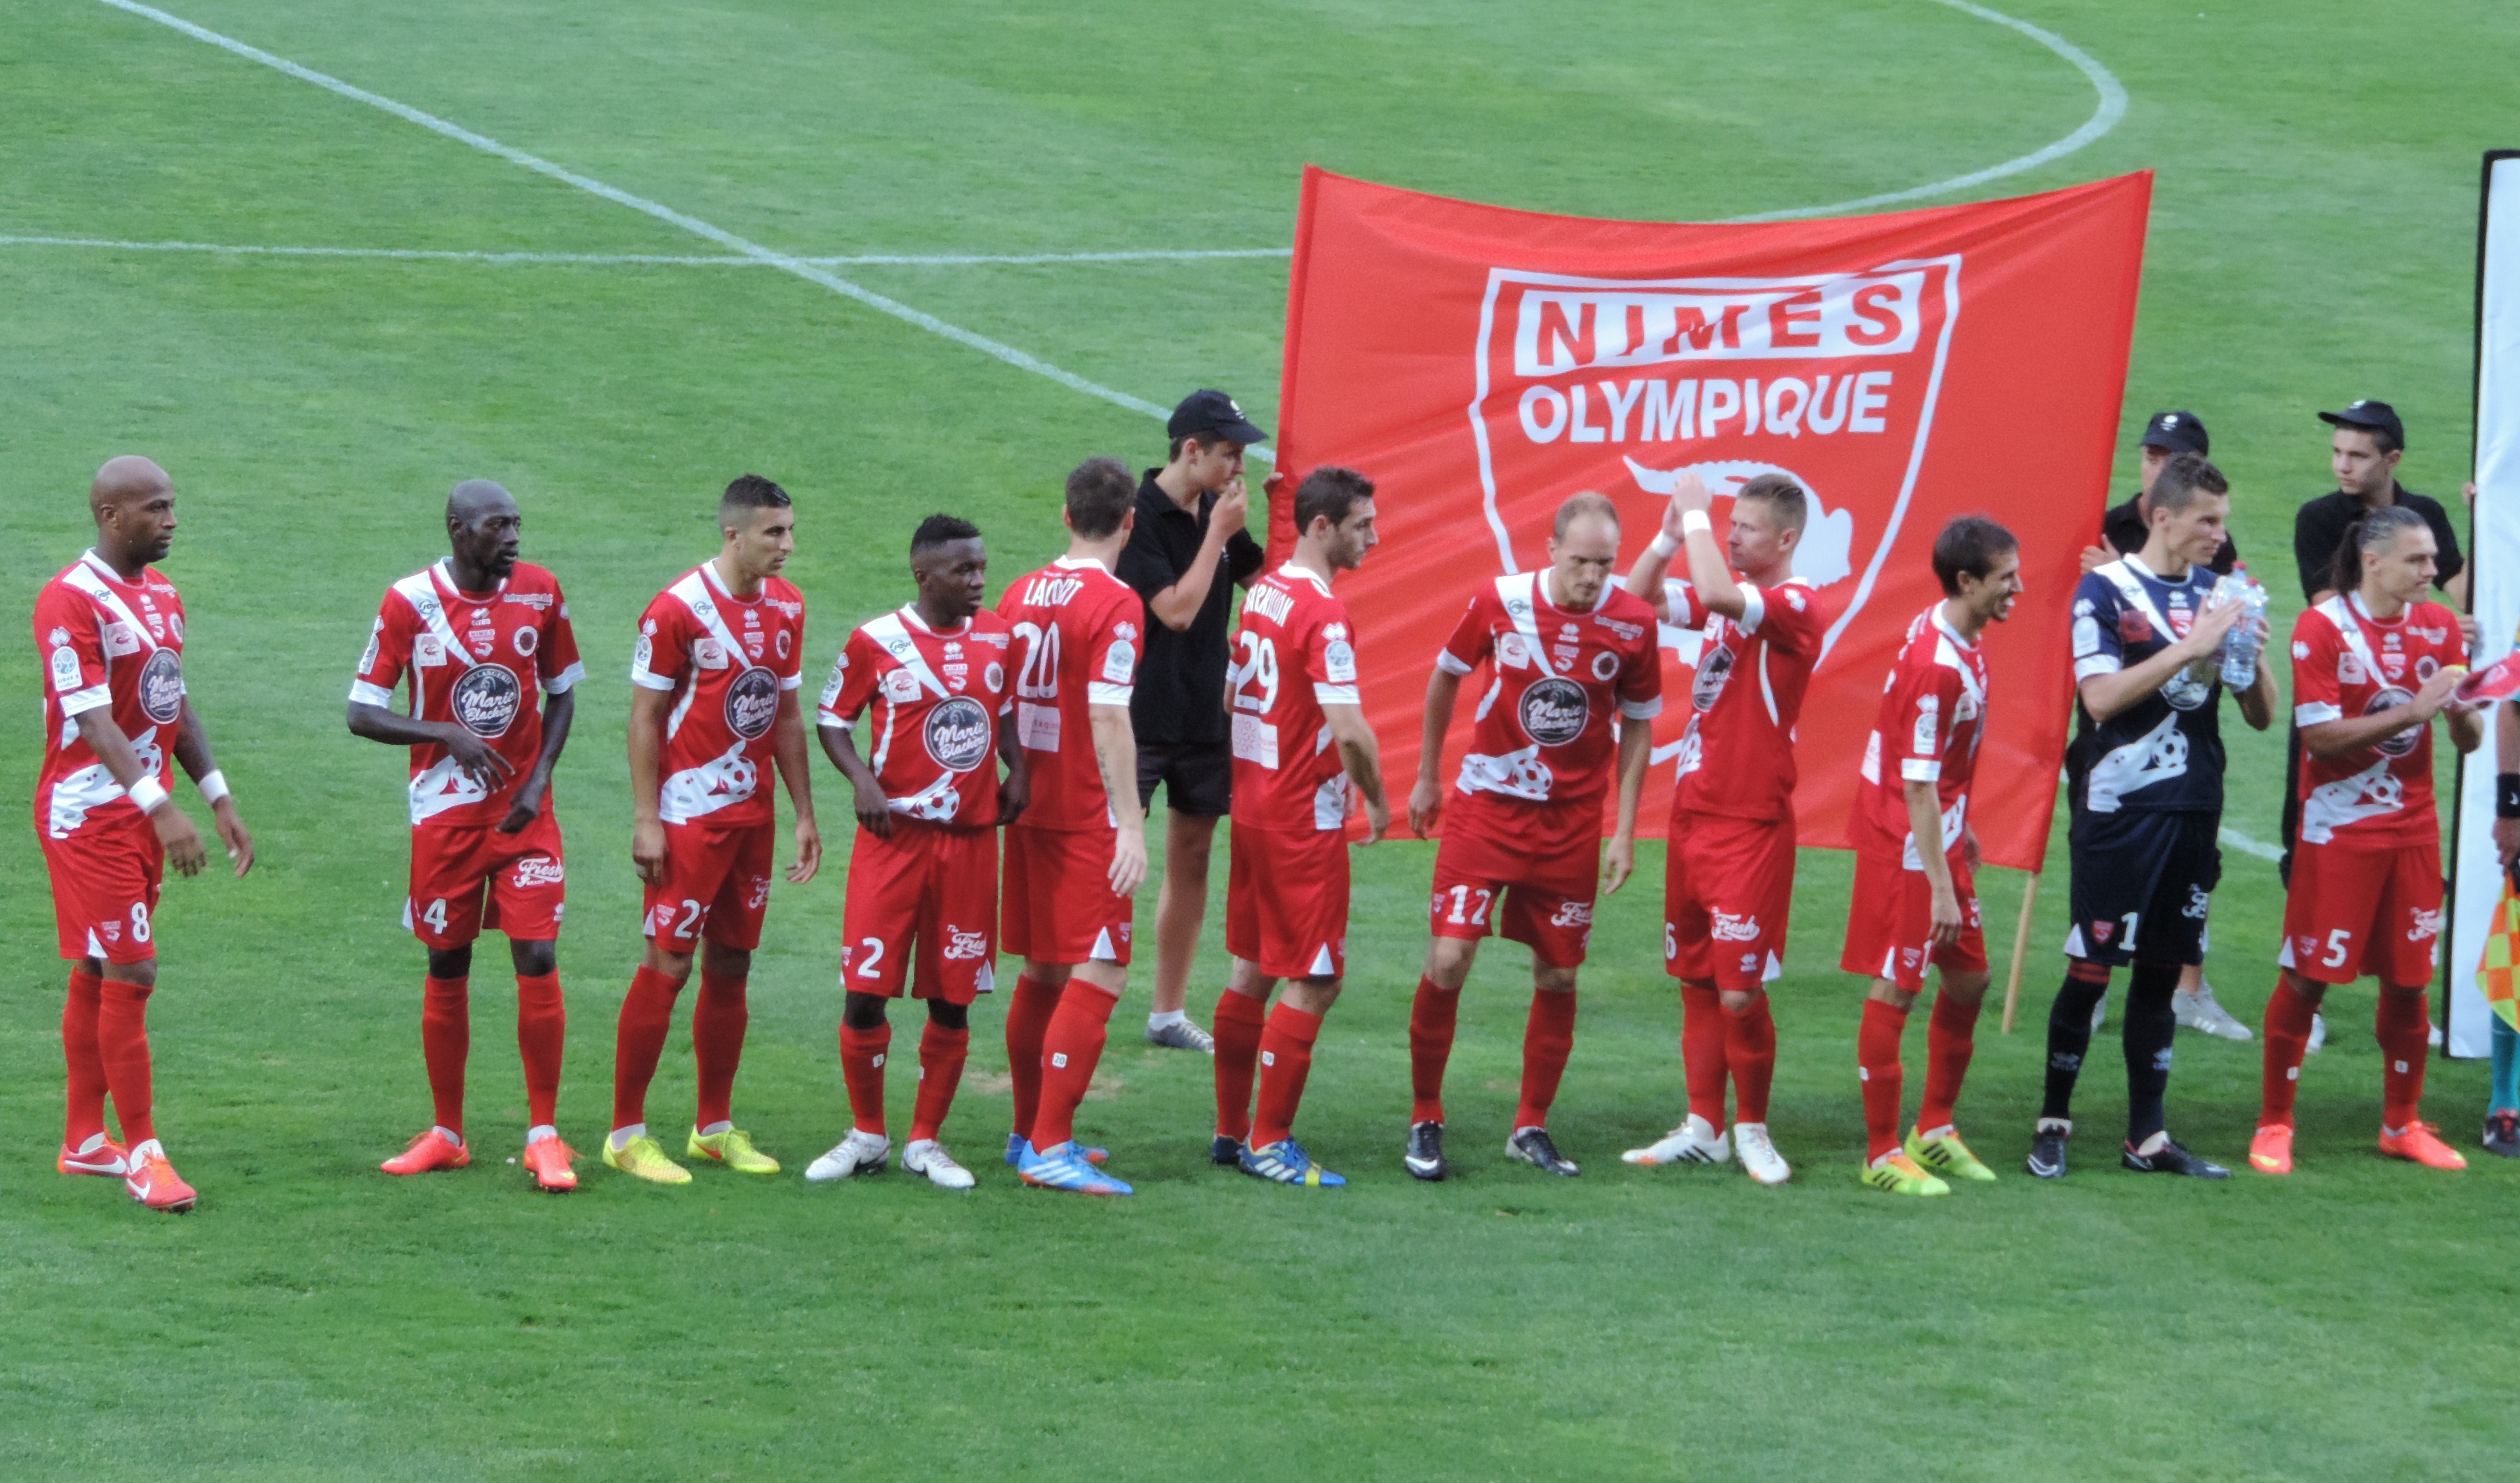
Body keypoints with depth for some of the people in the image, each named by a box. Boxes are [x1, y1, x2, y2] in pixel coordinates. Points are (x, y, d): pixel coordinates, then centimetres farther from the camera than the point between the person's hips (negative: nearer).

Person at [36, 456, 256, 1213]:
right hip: (88, 814, -8)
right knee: (130, 973, -10)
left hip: (143, 811, 8)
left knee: (98, 973, 14)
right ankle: (141, 1154, -6)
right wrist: (161, 806, -31)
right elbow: (93, 722, -23)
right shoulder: (71, 601, -16)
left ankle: (84, 1142, 20)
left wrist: (219, 800, 16)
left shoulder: (162, 596, 12)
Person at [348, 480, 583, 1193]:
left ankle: (544, 1135, -1)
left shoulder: (540, 592, -1)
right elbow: (362, 713, -6)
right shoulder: (410, 603, -8)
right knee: (447, 968, 7)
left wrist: (539, 780, -3)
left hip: (523, 811, 1)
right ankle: (446, 1134, 18)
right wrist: (450, 736, -19)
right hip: (445, 810, -1)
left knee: (538, 960, -8)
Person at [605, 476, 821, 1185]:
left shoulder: (786, 607, 8)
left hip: (752, 815, 7)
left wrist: (805, 813, 13)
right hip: (688, 815, -7)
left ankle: (715, 1127, 18)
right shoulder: (678, 610, -12)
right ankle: (627, 1133, 0)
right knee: (667, 966, -6)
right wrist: (646, 821, -14)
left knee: (731, 966, 10)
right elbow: (644, 718, -10)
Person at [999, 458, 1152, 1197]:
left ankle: (1031, 1134, 24)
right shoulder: (1114, 605, -14)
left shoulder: (1021, 594, 8)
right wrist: (1130, 823, -22)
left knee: (1042, 973, 16)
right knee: (1098, 978, -7)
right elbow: (1109, 719, -20)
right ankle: (1050, 1148, -12)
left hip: (1029, 807, 8)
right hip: (1087, 817, -8)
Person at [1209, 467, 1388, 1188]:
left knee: (1250, 972, 15)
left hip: (1253, 803, 9)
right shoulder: (1323, 613, -19)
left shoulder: (1264, 592, 8)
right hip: (1306, 822, -9)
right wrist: (1377, 801, -8)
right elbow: (1349, 729, -24)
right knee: (1315, 982, -2)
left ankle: (1230, 1130, 21)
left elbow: (1234, 694, 18)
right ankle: (1270, 1142, 0)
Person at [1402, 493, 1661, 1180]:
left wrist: (1624, 830, 2)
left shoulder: (1631, 623, -7)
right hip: (1488, 807, -2)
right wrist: (1426, 779, 13)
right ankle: (1425, 1121, 4)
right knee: (1449, 957, -10)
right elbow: (1445, 678, 7)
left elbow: (1637, 728, 5)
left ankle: (1531, 1130, 20)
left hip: (1572, 824, 2)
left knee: (1558, 976, 5)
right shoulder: (1501, 601, -10)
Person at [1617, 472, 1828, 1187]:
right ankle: (1704, 1128, 19)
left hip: (1750, 826, -8)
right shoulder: (1728, 596, 12)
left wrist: (1697, 516, -17)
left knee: (1740, 992, -6)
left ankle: (1751, 1128, 10)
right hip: (1693, 809, 8)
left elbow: (1718, 594, -31)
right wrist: (1673, 533, 1)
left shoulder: (1797, 606, -14)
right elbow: (1642, 595, 16)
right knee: (1695, 981, 11)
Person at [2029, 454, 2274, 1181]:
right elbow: (2101, 696, -17)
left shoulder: (2216, 595, 10)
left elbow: (2262, 713, 12)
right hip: (2119, 809, -5)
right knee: (2091, 969, -2)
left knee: (2162, 970, 9)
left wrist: (2252, 652, -8)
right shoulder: (2106, 590, -5)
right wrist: (2191, 648, -19)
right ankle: (2052, 1122, 9)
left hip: (2193, 809, 5)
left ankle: (2147, 1137, 13)